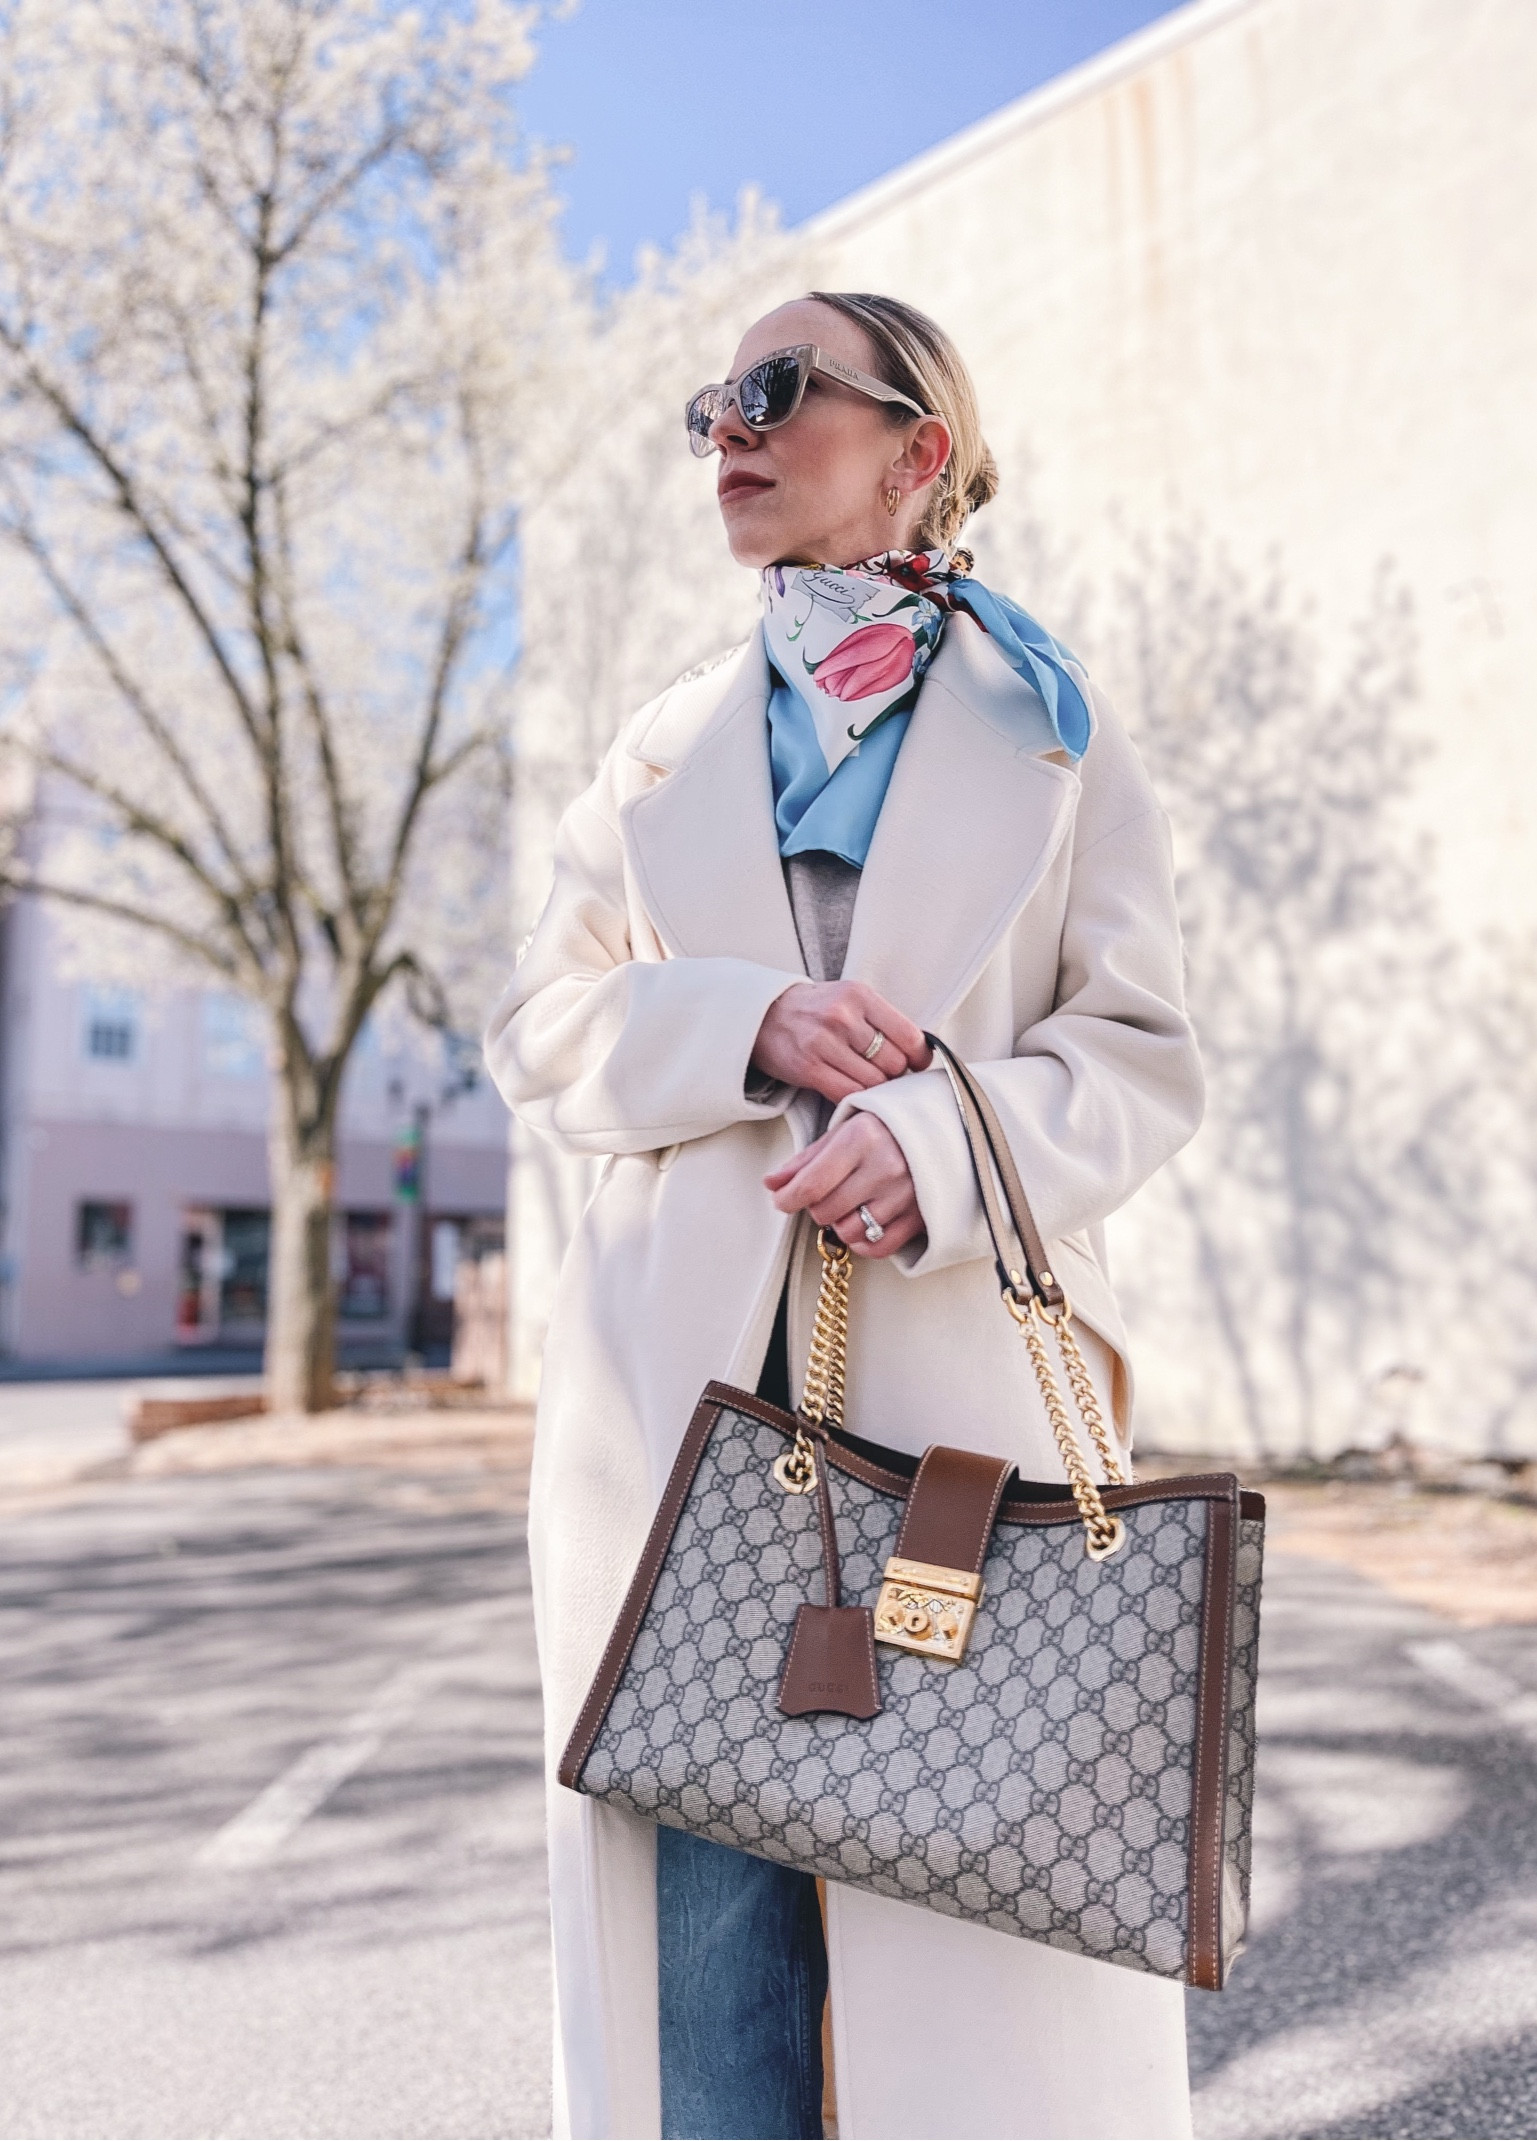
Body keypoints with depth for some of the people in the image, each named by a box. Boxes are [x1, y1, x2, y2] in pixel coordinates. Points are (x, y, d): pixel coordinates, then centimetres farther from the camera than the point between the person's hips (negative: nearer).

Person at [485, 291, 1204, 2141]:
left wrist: (945, 1140, -16)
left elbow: (1141, 1054, 4)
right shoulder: (665, 746, 19)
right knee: (704, 1899, 4)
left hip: (958, 1360, -2)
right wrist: (746, 1028, -8)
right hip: (690, 1371, 2)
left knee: (982, 1880, 2)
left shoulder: (1051, 735, 11)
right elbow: (541, 1029, 12)